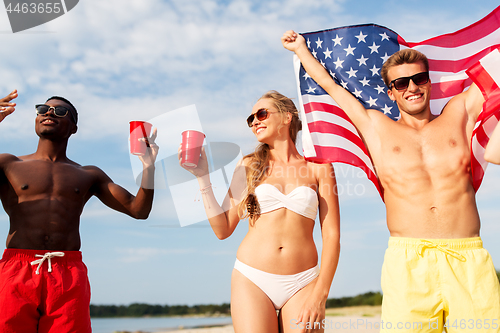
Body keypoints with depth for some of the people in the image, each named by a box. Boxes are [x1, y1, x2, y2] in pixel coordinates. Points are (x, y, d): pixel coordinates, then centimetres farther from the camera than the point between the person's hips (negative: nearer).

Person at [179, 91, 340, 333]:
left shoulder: (318, 168, 5)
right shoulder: (249, 166, 8)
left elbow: (332, 235, 2)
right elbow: (223, 229, 5)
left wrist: (320, 295, -6)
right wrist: (203, 176, 0)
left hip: (302, 284, 0)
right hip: (252, 279, 0)